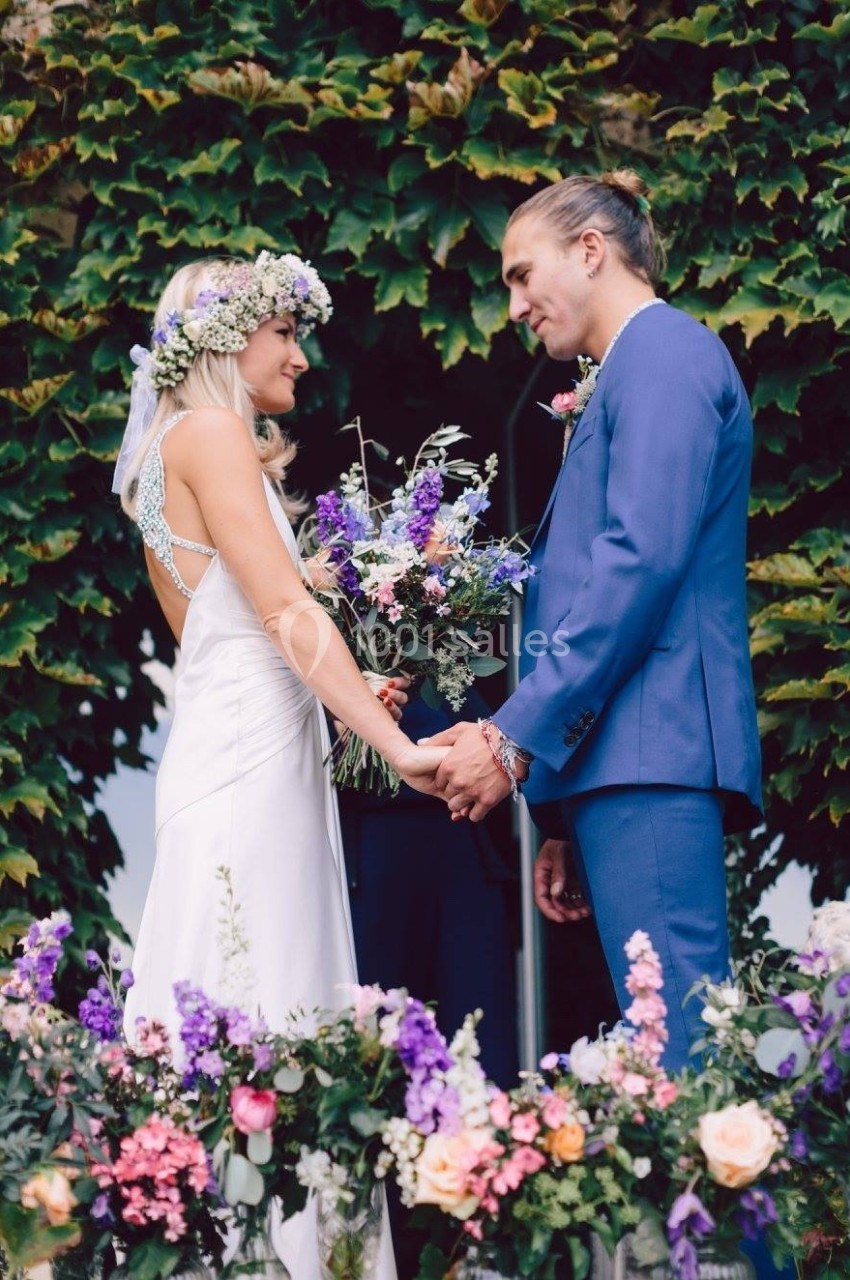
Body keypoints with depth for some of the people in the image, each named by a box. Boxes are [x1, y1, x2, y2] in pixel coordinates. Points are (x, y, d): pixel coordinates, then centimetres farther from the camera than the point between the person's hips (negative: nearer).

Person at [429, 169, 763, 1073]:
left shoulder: (664, 353, -2)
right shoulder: (624, 375, 27)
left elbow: (642, 558, -15)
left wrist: (517, 736, -15)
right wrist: (559, 815, 22)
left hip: (653, 747, -10)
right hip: (617, 759, 10)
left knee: (676, 1050, -15)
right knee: (661, 1045, 3)